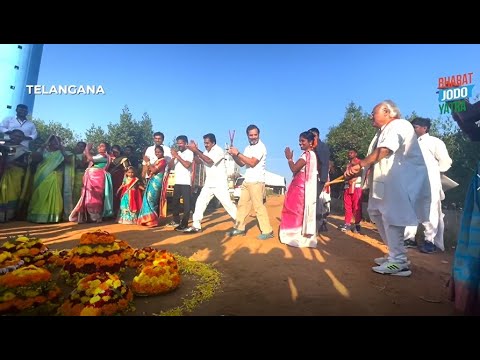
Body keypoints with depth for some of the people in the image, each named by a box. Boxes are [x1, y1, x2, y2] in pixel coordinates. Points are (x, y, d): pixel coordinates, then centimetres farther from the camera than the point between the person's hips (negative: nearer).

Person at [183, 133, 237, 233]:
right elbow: (198, 161, 10)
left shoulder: (218, 150, -15)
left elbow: (209, 161, -28)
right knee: (200, 202, 4)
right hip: (208, 184, 8)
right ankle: (196, 226, 10)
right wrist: (194, 151, -5)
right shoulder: (206, 152, 10)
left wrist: (196, 150, -26)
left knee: (227, 203, -5)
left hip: (220, 184, -7)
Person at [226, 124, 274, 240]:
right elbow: (241, 163, 17)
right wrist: (233, 155, 0)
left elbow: (252, 162, -21)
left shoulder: (260, 147, -11)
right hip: (247, 181, 9)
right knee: (242, 204, 13)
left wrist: (238, 153, -17)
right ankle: (239, 228, 24)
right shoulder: (248, 148, 15)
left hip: (256, 182, -9)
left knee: (258, 206, -8)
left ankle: (267, 231, 0)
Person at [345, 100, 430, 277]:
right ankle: (396, 254, 22)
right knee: (376, 213, 13)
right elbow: (372, 158, 15)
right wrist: (355, 171, 4)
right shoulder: (382, 132, 21)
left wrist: (359, 165, -21)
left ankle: (398, 262, 1)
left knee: (391, 218, -10)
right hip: (386, 182, 10)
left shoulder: (398, 125, -8)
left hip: (400, 181, -10)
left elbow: (384, 151, -23)